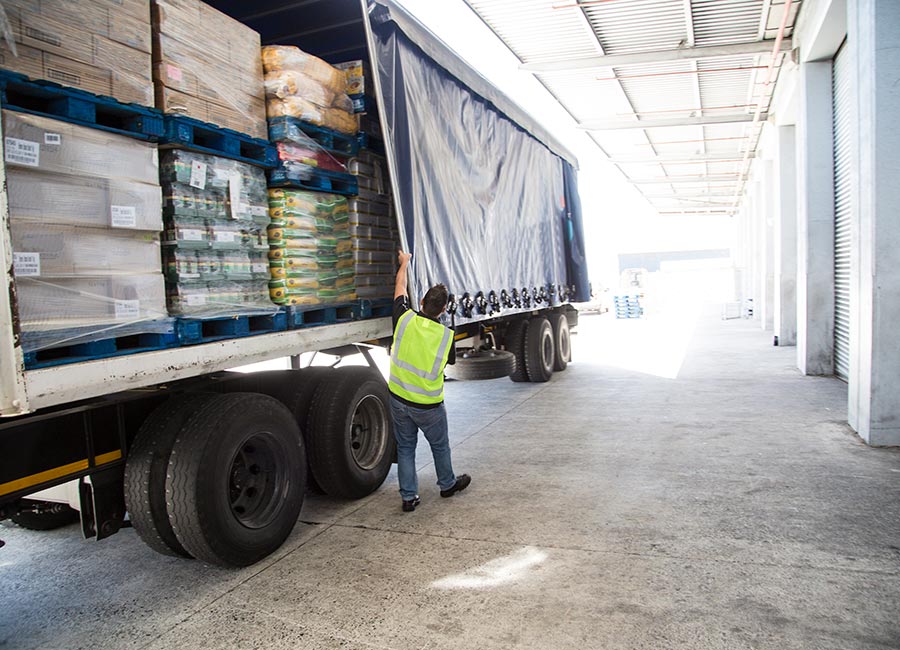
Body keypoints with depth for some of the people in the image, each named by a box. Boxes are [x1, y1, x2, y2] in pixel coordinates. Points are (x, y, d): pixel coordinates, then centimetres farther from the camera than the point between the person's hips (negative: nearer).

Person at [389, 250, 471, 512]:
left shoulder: (405, 319, -14)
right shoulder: (446, 335, -16)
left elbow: (400, 288, 5)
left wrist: (404, 263, 21)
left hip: (398, 398, 2)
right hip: (428, 405, -2)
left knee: (405, 447, 16)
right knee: (440, 445, 21)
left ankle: (408, 496, 21)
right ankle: (448, 484, 41)